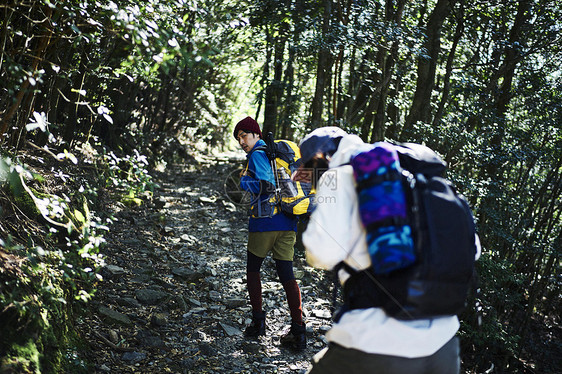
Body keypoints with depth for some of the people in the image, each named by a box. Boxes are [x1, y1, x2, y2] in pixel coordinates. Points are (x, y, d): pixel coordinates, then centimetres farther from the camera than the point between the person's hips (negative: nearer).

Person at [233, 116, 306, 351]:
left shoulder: (258, 154, -6)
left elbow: (266, 185, -16)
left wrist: (244, 181, -5)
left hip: (266, 221, -7)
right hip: (288, 222, 7)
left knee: (253, 270, 12)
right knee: (286, 274, 4)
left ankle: (258, 322, 14)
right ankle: (298, 331, -2)